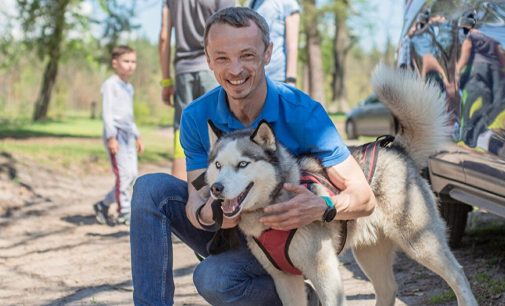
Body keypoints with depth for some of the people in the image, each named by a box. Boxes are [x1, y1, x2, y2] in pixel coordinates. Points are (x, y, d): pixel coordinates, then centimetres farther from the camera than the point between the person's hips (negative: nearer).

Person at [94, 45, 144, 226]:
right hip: (115, 134, -8)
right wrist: (111, 136, -19)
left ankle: (103, 205, 15)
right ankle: (124, 213, -7)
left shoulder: (129, 88, 20)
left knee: (132, 175, 3)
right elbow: (107, 111, -12)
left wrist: (137, 137, 25)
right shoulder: (110, 84, -5)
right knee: (124, 173, -13)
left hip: (128, 135, 8)